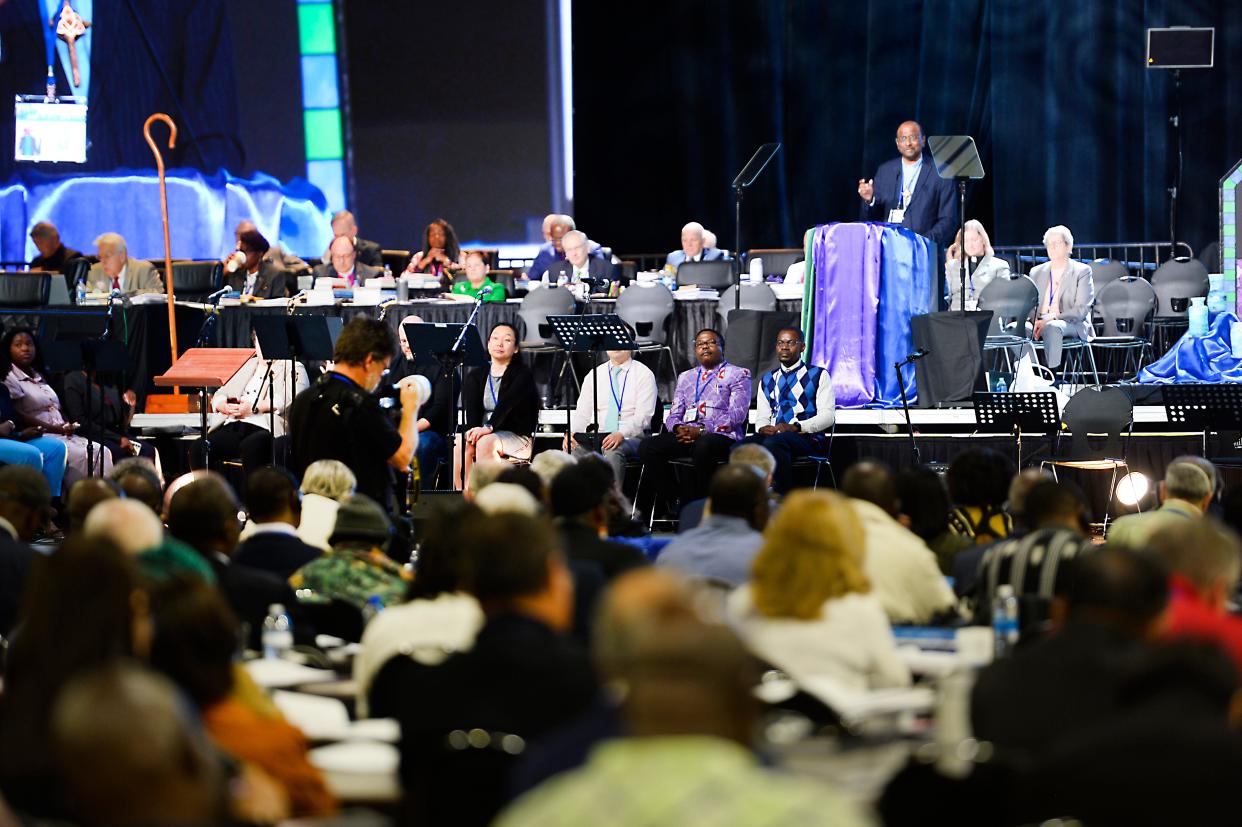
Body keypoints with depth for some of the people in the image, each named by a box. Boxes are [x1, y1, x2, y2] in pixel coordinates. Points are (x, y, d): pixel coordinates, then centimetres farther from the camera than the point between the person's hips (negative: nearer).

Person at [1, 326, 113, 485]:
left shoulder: (39, 377, 24)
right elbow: (17, 416, -13)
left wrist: (68, 426, 1)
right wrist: (53, 428, -16)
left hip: (63, 435, 8)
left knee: (102, 452, -15)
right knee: (81, 456, -27)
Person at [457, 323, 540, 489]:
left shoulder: (523, 374, -1)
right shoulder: (475, 375, 14)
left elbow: (507, 403, -19)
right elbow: (471, 408, -2)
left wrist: (489, 427, -36)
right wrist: (473, 431, -24)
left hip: (516, 436, -4)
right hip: (482, 432, 4)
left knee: (486, 442, -34)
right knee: (460, 443, -28)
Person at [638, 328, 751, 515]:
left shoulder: (738, 374, 8)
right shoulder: (686, 377, 26)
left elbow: (736, 415, -5)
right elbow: (673, 415, 20)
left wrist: (701, 431, -16)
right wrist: (678, 428, -6)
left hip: (721, 436, -5)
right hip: (685, 436, 5)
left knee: (704, 446, -41)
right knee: (647, 447, -22)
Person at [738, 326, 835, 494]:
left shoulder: (818, 375, 10)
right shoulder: (767, 380, 26)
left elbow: (827, 416, 0)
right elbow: (763, 417, 18)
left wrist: (795, 427, -17)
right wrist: (763, 428, -8)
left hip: (807, 437, -4)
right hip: (772, 435, 4)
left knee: (772, 443, -38)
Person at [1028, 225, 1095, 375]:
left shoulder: (1082, 271, 5)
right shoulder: (1037, 272, 21)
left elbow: (1081, 310, -6)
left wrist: (1051, 319, -18)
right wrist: (1035, 321, -11)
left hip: (1071, 324, -4)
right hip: (1040, 323, 4)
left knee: (1052, 328, -39)